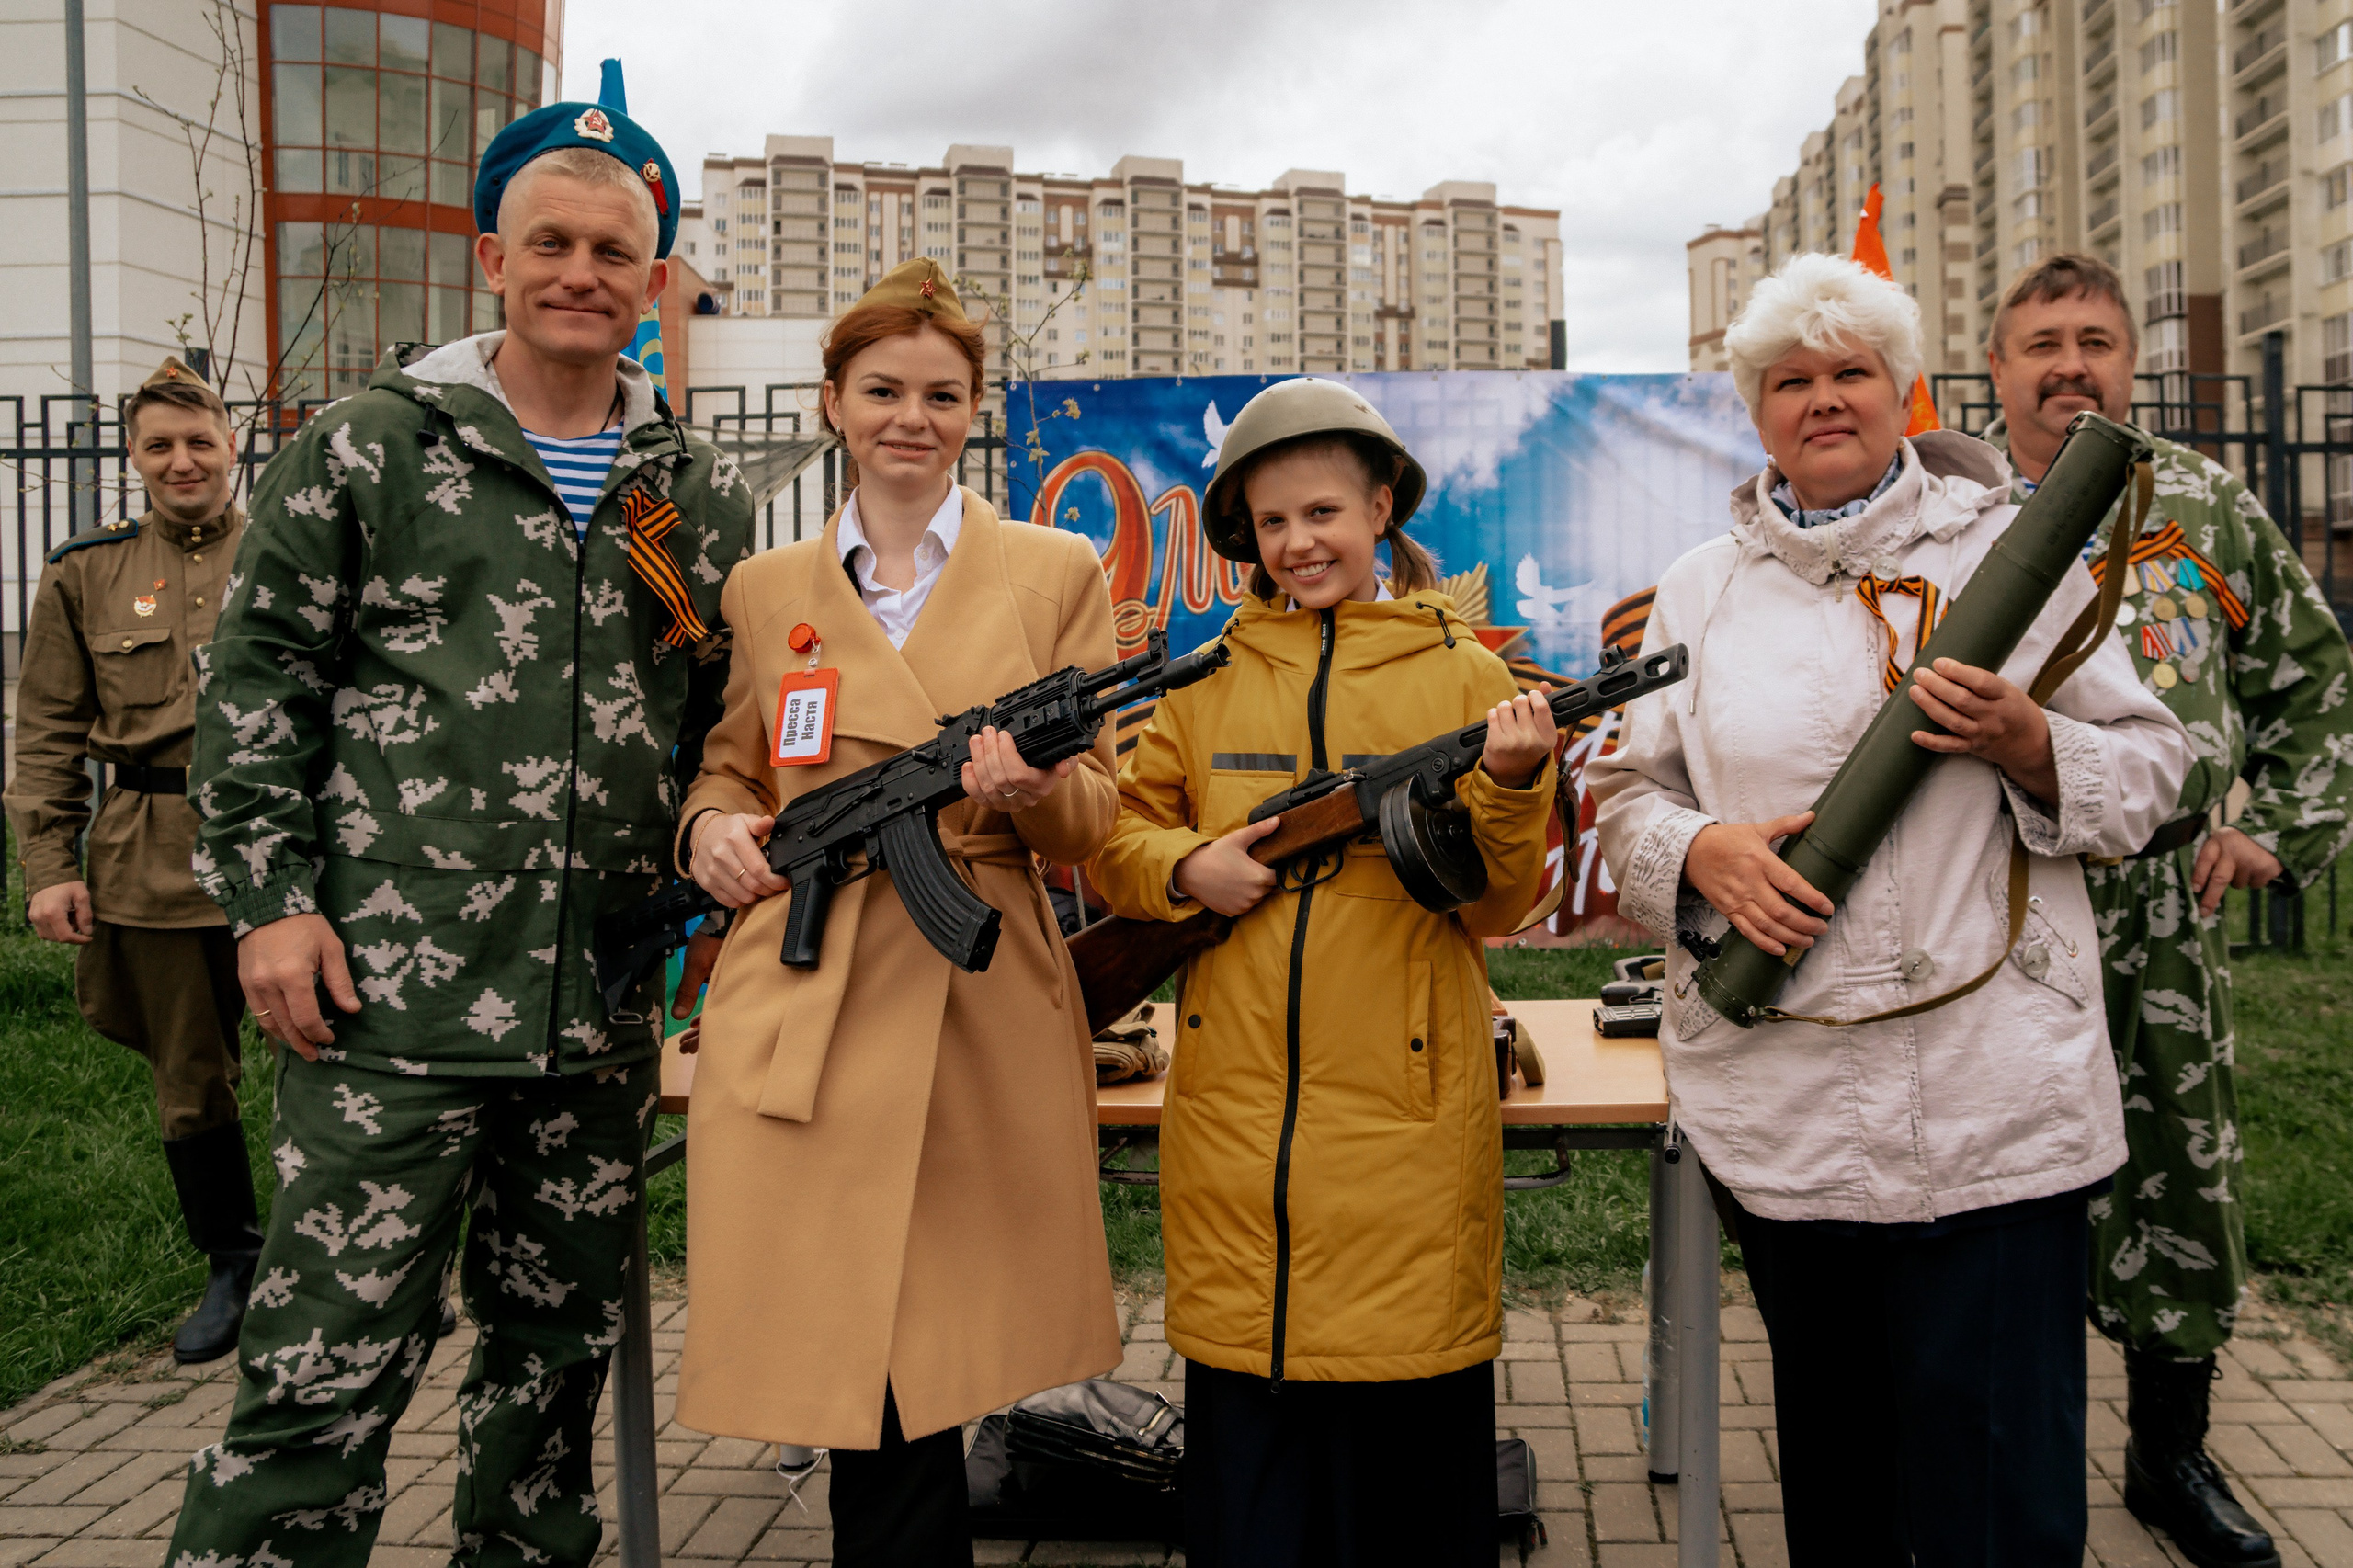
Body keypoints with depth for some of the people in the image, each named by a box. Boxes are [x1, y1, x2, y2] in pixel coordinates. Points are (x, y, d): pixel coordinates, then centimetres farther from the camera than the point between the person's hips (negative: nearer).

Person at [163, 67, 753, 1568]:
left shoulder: (704, 497, 12)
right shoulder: (367, 447, 3)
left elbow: (731, 725, 19)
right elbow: (258, 673, 3)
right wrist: (269, 897, -4)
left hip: (605, 1005, 4)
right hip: (389, 992, -3)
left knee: (561, 1347, 14)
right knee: (330, 1367, -3)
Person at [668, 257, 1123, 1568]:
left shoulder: (1059, 573, 9)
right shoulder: (763, 589, 13)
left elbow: (1094, 818, 6)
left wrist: (1034, 791, -16)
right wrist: (713, 825, -2)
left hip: (985, 1014, -1)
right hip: (801, 1019, 1)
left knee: (917, 1375, 4)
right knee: (852, 1372, 1)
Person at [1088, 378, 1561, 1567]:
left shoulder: (1463, 675, 4)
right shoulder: (1209, 682, 10)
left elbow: (1497, 906, 1)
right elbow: (1118, 838, 13)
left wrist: (1510, 790, -17)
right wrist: (1185, 868, -7)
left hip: (1406, 1112, -2)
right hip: (1234, 1107, 2)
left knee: (1408, 1440, 5)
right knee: (1241, 1442, 10)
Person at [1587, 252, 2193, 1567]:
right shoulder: (1701, 589, 11)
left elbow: (2151, 767, 6)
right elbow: (1625, 793, 11)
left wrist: (2030, 747, -14)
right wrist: (1699, 852, -10)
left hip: (1998, 1099, -2)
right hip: (1781, 1100, 2)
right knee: (1832, 1454, 17)